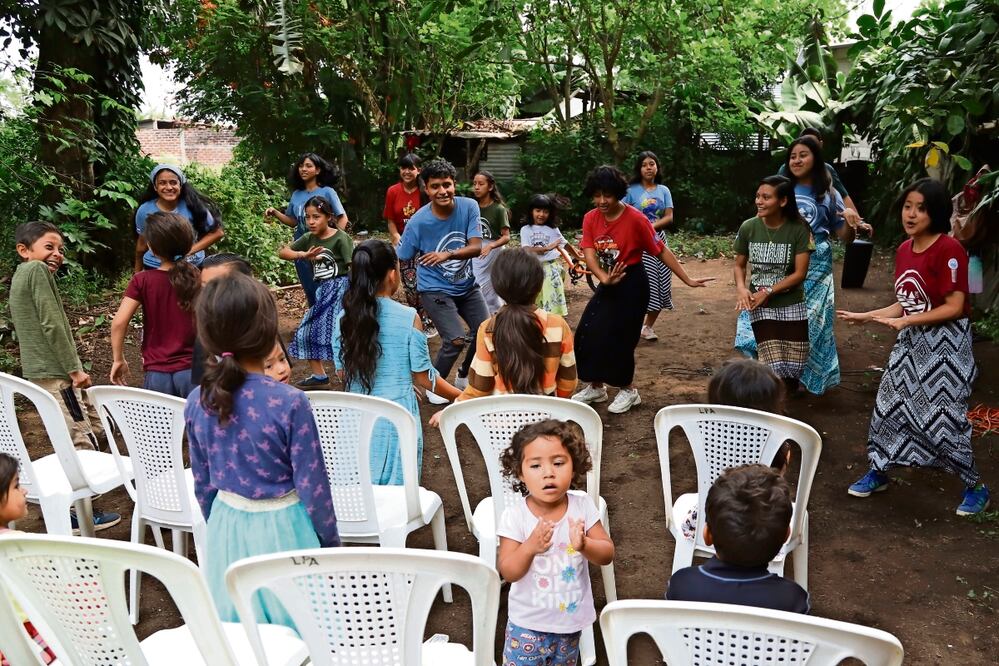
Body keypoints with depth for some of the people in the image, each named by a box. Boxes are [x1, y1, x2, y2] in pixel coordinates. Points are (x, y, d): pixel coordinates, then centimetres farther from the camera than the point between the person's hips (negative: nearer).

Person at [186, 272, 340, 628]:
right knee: (293, 629, 14)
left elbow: (203, 482, 4)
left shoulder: (197, 403, -8)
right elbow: (312, 485, -15)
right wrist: (332, 543, 0)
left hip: (226, 527, 5)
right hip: (283, 529, -4)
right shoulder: (289, 402, -23)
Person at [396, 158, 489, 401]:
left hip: (467, 285, 5)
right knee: (456, 340, -18)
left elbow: (476, 247, -19)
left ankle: (465, 376, 37)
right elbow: (401, 260, -15)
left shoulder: (469, 207, -14)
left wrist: (447, 254, -36)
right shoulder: (418, 221, -22)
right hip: (435, 289, -5)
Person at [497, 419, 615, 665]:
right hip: (529, 622, -2)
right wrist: (529, 546, -36)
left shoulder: (582, 505, -13)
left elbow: (607, 554, -9)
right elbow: (507, 572, -17)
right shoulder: (515, 515, -19)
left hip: (572, 617, 3)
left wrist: (584, 545, -31)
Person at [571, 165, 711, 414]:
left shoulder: (635, 219, -18)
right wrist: (604, 278, -31)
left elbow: (661, 251, -12)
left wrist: (688, 280, -11)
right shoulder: (590, 219, -3)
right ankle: (596, 387, 24)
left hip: (632, 284, -6)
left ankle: (627, 391, 20)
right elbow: (589, 253, -12)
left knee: (618, 338, -3)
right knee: (588, 334, 5)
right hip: (608, 284, 6)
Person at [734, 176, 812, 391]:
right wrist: (741, 288, -15)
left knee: (794, 366, 4)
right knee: (774, 366, -7)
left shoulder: (798, 229, -11)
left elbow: (800, 273, -11)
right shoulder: (748, 227, -7)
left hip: (792, 306, 0)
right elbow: (740, 265, 4)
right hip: (761, 307, 0)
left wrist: (768, 292, -15)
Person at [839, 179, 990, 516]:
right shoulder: (904, 250, 5)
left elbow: (955, 307, -20)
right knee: (889, 405, 11)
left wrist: (905, 321, -22)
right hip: (912, 341, 7)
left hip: (945, 343, -7)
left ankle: (976, 487, 20)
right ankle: (878, 473, 28)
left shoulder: (949, 250, -17)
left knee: (942, 417, -2)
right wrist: (865, 316, 6)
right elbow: (905, 304, 10)